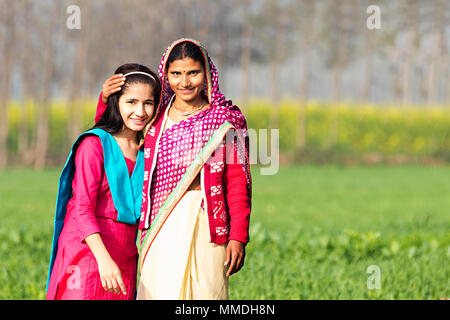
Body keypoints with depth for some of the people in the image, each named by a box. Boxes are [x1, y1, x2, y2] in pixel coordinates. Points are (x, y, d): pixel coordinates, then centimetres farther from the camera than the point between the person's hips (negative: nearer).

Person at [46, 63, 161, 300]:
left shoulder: (146, 150, 13)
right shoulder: (95, 144, -6)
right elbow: (82, 208, -13)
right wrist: (104, 260, -23)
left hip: (125, 259, 6)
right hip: (88, 253, -6)